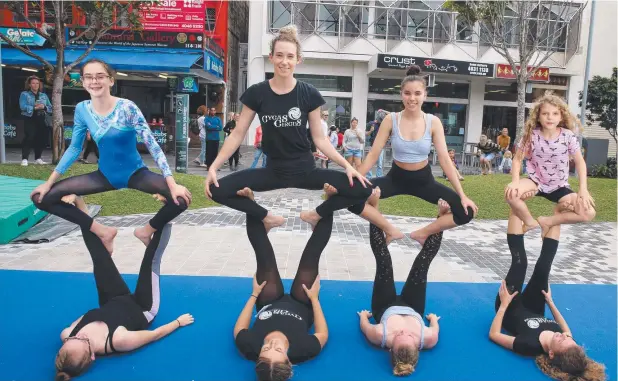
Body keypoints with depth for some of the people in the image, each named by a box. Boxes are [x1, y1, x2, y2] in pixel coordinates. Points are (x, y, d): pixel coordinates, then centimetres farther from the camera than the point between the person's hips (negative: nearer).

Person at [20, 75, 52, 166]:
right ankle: (24, 159, -12)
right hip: (29, 119, -4)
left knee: (41, 139, 5)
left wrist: (44, 107, -11)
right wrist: (35, 108, -19)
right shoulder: (24, 94, 3)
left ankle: (38, 158, 17)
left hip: (41, 120, 4)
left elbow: (50, 107, 9)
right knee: (29, 138, -14)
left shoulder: (44, 95, 16)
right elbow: (23, 106, -12)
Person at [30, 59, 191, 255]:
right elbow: (74, 148, 6)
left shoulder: (126, 107, -18)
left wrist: (173, 184, -30)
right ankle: (103, 231, 3)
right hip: (105, 175, 4)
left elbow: (152, 144, -21)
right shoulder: (82, 109, -5)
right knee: (41, 197, -6)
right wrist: (49, 182, 2)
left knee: (180, 198, -29)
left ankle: (147, 230, 2)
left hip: (135, 173, -4)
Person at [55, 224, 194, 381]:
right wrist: (179, 321, -15)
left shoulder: (66, 336, -34)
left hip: (113, 303, 4)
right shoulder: (118, 341, -45)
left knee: (100, 259, 4)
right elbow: (156, 334, -28)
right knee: (152, 260, -5)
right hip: (142, 310, -3)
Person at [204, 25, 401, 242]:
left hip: (305, 170, 0)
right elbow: (238, 134, 0)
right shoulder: (256, 93, -4)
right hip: (273, 171, 1)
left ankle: (315, 215, 8)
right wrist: (214, 166, -8)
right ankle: (268, 218, 3)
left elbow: (319, 139, 0)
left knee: (361, 190, -18)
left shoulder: (309, 94, -5)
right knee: (217, 190, -19)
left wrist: (347, 165, -11)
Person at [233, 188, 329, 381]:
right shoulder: (303, 350, -43)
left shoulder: (249, 347, -41)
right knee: (310, 258, -11)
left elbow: (238, 329, -16)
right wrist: (314, 298, -16)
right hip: (301, 306, -1)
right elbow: (323, 334, -20)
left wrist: (254, 295, -13)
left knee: (266, 260, -13)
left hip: (268, 305, 1)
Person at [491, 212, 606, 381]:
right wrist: (550, 302, -1)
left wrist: (504, 304, -27)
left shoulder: (530, 346, -44)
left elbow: (493, 334, -30)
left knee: (520, 263, -17)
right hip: (533, 313, 4)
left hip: (510, 311, -4)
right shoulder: (567, 343, -28)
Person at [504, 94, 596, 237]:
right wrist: (515, 182, -24)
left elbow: (580, 162, -3)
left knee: (589, 213, -17)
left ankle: (547, 221, 3)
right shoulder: (531, 135, -12)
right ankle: (530, 222, -4)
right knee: (510, 192, -32)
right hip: (536, 181, -1)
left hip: (559, 187, 1)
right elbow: (517, 159, -7)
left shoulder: (568, 135, -10)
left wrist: (583, 189, -13)